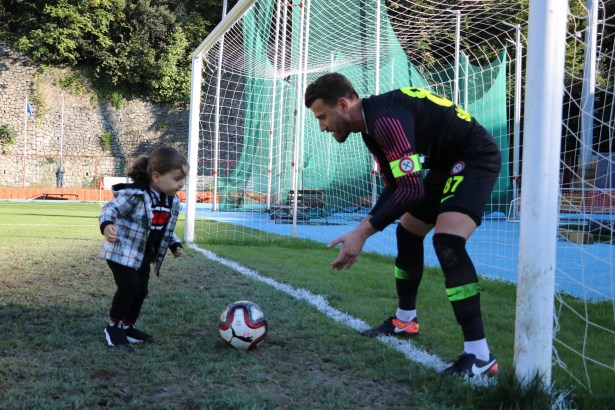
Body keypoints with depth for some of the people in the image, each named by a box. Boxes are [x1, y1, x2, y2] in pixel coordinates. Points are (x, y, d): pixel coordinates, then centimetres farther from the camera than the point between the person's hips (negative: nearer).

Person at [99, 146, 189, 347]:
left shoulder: (173, 201, 2)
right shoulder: (135, 194, -23)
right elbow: (111, 208, -24)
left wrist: (175, 244, 6)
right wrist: (107, 225, -43)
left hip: (144, 255, 8)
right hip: (122, 250, -8)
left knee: (141, 290, 9)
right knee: (130, 286, -15)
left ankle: (127, 327, 27)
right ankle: (113, 326, 6)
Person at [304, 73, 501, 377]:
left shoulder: (385, 118, -28)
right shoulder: (371, 126, 4)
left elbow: (411, 188, -32)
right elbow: (395, 186, 9)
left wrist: (363, 232, -30)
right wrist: (367, 223, -6)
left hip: (475, 158, -11)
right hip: (447, 164, 11)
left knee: (447, 241, -27)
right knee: (407, 233, 17)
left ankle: (479, 356, -24)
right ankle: (405, 320, 36)